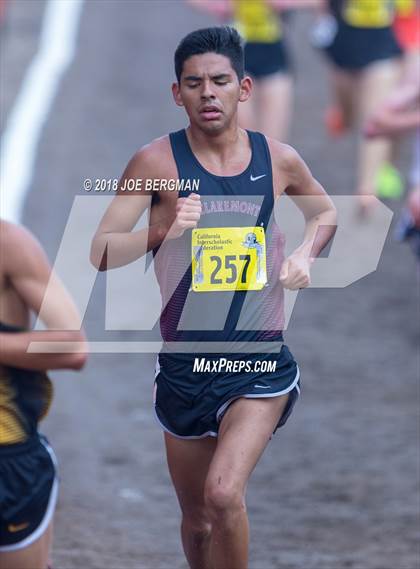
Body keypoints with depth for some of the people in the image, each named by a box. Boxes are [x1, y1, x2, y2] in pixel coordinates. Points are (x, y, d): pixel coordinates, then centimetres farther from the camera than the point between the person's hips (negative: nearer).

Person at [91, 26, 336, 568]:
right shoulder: (156, 162, -7)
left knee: (224, 493, -23)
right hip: (185, 363, 1)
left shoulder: (278, 159, 1)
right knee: (197, 520, 14)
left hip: (260, 361, -1)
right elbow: (100, 253, -11)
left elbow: (326, 212, 23)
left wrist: (305, 252, 4)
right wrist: (165, 231, -26)